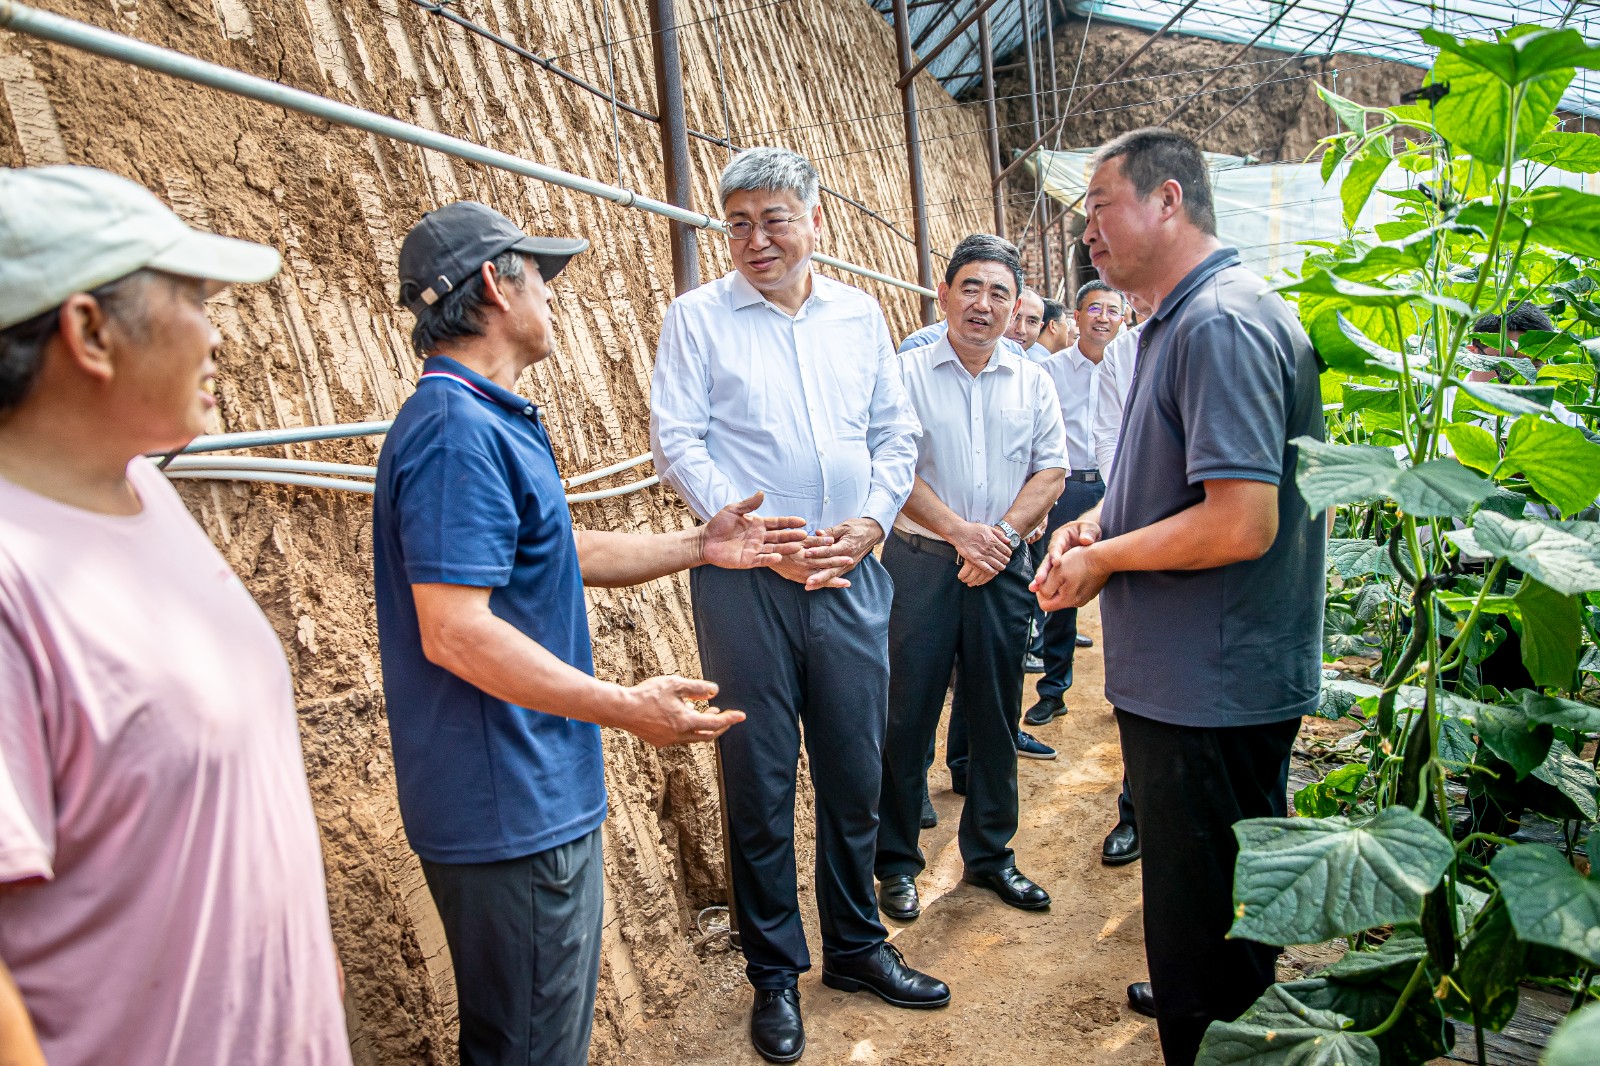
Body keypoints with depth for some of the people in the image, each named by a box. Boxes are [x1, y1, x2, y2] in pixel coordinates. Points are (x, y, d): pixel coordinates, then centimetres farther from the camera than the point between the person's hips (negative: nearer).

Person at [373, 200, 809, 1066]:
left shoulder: (489, 423, 13)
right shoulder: (456, 433, -22)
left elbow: (557, 557, 20)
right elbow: (454, 632, -28)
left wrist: (698, 546, 16)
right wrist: (627, 708, -26)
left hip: (542, 795, 11)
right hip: (510, 813, -11)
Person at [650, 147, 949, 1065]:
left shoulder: (861, 315, 11)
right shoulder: (698, 317, 1)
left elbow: (897, 433, 12)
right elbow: (677, 443, -6)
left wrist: (872, 519, -4)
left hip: (850, 574, 4)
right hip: (746, 580, -3)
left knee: (856, 767, 12)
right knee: (761, 775, 5)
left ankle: (857, 945, 32)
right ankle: (775, 973, 22)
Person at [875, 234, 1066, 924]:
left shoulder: (1032, 382, 11)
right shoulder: (906, 373, 0)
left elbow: (1051, 473, 5)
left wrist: (1002, 536, -9)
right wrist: (960, 531, -15)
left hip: (1003, 568, 4)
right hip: (921, 562, -3)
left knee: (995, 714, 11)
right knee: (907, 714, 0)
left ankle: (990, 854, 26)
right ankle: (896, 861, 15)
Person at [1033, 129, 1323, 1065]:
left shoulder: (1221, 324, -21)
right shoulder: (1183, 319, 13)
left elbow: (1242, 523, -28)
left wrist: (1103, 560, -15)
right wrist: (1101, 520, 6)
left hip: (1211, 695, -10)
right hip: (1193, 680, 10)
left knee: (1204, 912, 6)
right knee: (1198, 894, 27)